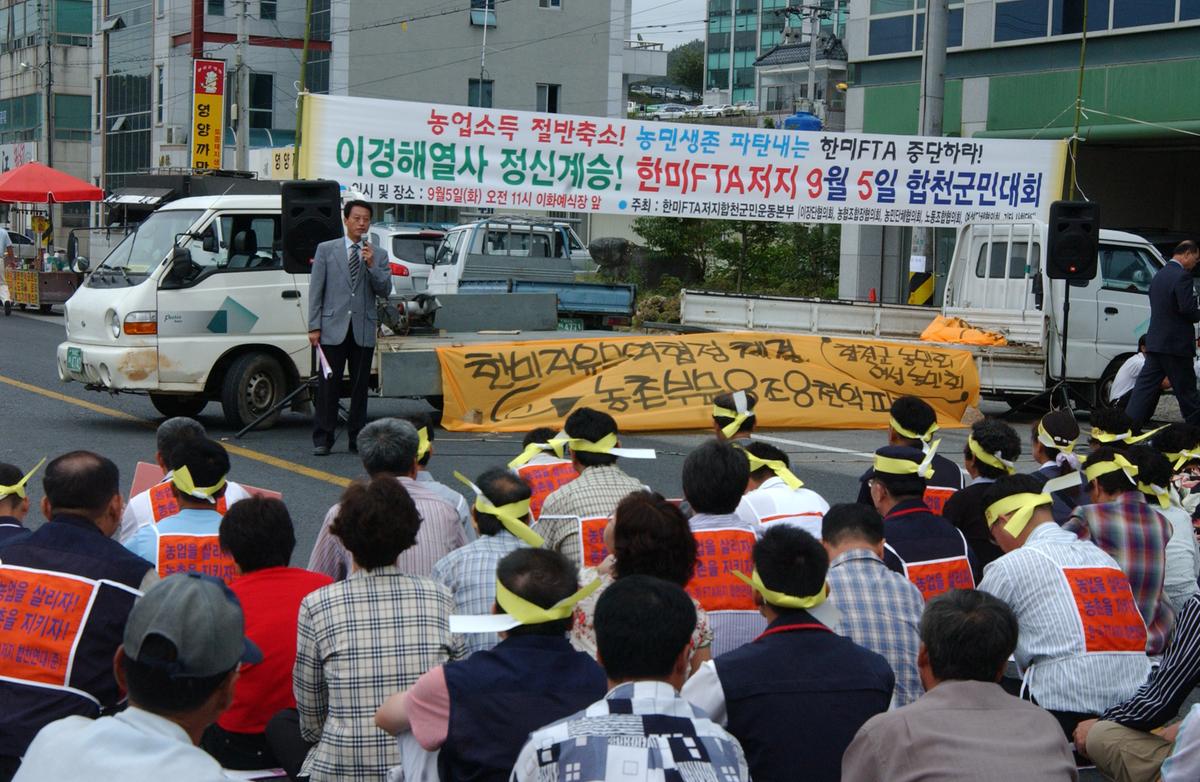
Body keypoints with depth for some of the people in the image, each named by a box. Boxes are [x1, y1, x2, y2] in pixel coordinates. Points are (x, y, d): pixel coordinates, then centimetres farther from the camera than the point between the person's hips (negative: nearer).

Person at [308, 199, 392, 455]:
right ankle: (322, 439, 3)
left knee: (360, 386, 5)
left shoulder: (378, 255, 10)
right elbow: (316, 290, 4)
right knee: (328, 385, -2)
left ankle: (357, 438, 13)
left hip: (363, 330, 2)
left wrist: (372, 265, -12)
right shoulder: (326, 249, 6)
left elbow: (385, 290, 3)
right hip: (334, 328, -2)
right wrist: (314, 326, -3)